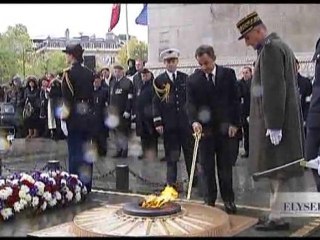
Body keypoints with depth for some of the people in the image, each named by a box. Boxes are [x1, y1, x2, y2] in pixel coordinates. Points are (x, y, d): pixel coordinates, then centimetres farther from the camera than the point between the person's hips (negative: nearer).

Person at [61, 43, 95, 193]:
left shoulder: (68, 73, -10)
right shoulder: (89, 73, 7)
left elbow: (66, 97, -13)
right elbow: (92, 95, 10)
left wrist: (65, 115, -6)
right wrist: (90, 111, 16)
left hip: (75, 117, -6)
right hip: (88, 116, 6)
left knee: (75, 151, -1)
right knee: (87, 151, 11)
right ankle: (87, 185, 19)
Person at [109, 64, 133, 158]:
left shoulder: (128, 82, -7)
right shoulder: (112, 83, 13)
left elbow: (130, 98, -12)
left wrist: (127, 111, -17)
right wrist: (109, 110, 12)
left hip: (123, 112, -6)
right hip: (114, 111, 6)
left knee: (123, 132, -2)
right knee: (116, 132, 10)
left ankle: (124, 150, 8)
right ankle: (119, 150, 18)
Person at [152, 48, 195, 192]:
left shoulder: (185, 78, 9)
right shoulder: (159, 80, 2)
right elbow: (156, 103, 0)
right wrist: (158, 122, -7)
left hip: (185, 121, 2)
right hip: (169, 123, -2)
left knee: (190, 152, 9)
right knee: (171, 155, 2)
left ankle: (194, 179, 20)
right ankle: (171, 182, 10)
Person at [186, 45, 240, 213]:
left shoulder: (228, 74, 1)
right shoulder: (193, 80, 0)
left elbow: (235, 100, 2)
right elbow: (191, 104, -5)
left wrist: (234, 123, -5)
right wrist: (194, 121, -24)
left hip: (225, 128, 0)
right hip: (204, 128, 0)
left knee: (226, 166, 7)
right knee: (206, 167, 4)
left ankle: (228, 200, 19)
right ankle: (209, 201, 14)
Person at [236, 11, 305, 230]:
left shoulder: (270, 48, -13)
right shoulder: (280, 46, 18)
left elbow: (274, 89, -21)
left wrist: (273, 125, -22)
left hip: (275, 122, -10)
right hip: (284, 121, 10)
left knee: (278, 171, -4)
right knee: (281, 171, 13)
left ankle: (278, 218, 4)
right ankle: (277, 214, 21)